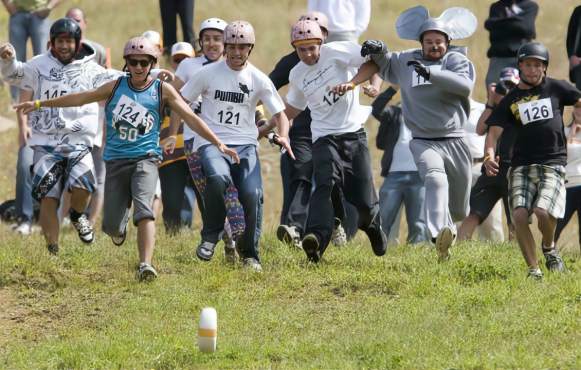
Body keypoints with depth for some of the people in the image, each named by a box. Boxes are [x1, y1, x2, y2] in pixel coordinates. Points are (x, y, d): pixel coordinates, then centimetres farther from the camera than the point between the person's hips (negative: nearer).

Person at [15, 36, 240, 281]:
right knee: (111, 226, 2)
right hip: (116, 160, 2)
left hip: (145, 158, -2)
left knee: (143, 210, -27)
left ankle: (145, 264, -34)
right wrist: (40, 104, 19)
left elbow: (190, 118, 1)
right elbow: (81, 98, 16)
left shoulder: (162, 90, 3)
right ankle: (120, 229, 40)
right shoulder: (116, 87, 9)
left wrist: (218, 143, -6)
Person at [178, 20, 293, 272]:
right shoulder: (209, 73, 4)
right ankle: (211, 236, -13)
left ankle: (250, 253, 4)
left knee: (252, 194, -18)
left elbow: (279, 113, 8)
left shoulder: (258, 80, 6)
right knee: (218, 178, -34)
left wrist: (283, 136, -12)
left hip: (245, 145, 2)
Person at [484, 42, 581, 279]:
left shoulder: (556, 89, 8)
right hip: (522, 166, 2)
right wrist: (489, 156, -16)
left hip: (552, 163, -2)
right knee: (519, 215, -15)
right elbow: (494, 132, 3)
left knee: (542, 211, -24)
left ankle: (549, 248, 9)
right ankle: (533, 270, -2)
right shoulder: (510, 101, 10)